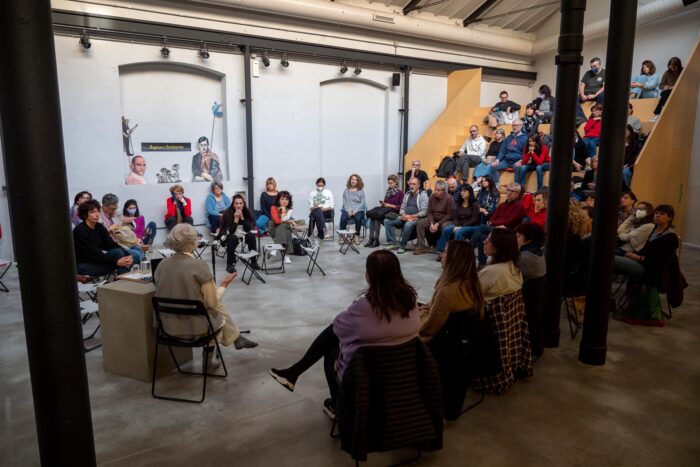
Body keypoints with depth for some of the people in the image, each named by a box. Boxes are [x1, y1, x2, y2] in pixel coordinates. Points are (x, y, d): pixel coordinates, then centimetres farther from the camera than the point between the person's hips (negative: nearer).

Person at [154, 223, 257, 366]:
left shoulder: (162, 265, -2)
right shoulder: (199, 266, -19)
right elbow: (212, 303, -13)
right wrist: (223, 285, 4)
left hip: (169, 326, 6)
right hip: (195, 327, -5)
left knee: (219, 305, 28)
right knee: (218, 308, 29)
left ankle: (237, 339, 40)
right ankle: (208, 356, 42)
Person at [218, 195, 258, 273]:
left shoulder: (247, 212, -9)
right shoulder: (228, 213, -18)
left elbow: (248, 229, -15)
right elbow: (231, 231, -24)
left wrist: (242, 217, -25)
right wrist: (236, 219, -32)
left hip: (243, 234, 3)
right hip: (229, 235, -3)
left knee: (251, 235, -26)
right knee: (232, 238, -35)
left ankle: (253, 262, -16)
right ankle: (230, 264, -27)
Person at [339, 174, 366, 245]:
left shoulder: (361, 191, 8)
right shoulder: (346, 191, 12)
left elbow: (362, 203, 1)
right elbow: (344, 202, 6)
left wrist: (355, 211, -12)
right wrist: (348, 210, -10)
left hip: (358, 210, -1)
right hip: (347, 210, 1)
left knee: (358, 218, -33)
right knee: (343, 218, -30)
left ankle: (357, 236, -19)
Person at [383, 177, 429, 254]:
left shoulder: (423, 195, -2)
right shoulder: (407, 194, 18)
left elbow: (424, 212, -11)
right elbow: (402, 208, 19)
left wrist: (411, 216, -16)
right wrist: (403, 215, -4)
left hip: (416, 218, -6)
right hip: (404, 218, 7)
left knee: (408, 224, -40)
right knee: (387, 221, -11)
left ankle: (402, 246, -23)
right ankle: (392, 243, -11)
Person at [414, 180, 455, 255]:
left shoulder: (449, 199, -13)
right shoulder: (432, 197, 1)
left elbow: (449, 215, -14)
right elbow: (429, 212, 3)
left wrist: (437, 224, -19)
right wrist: (431, 223, -15)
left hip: (445, 220, -5)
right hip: (433, 219, 5)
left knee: (445, 227, -38)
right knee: (420, 223, -15)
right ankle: (421, 247, -12)